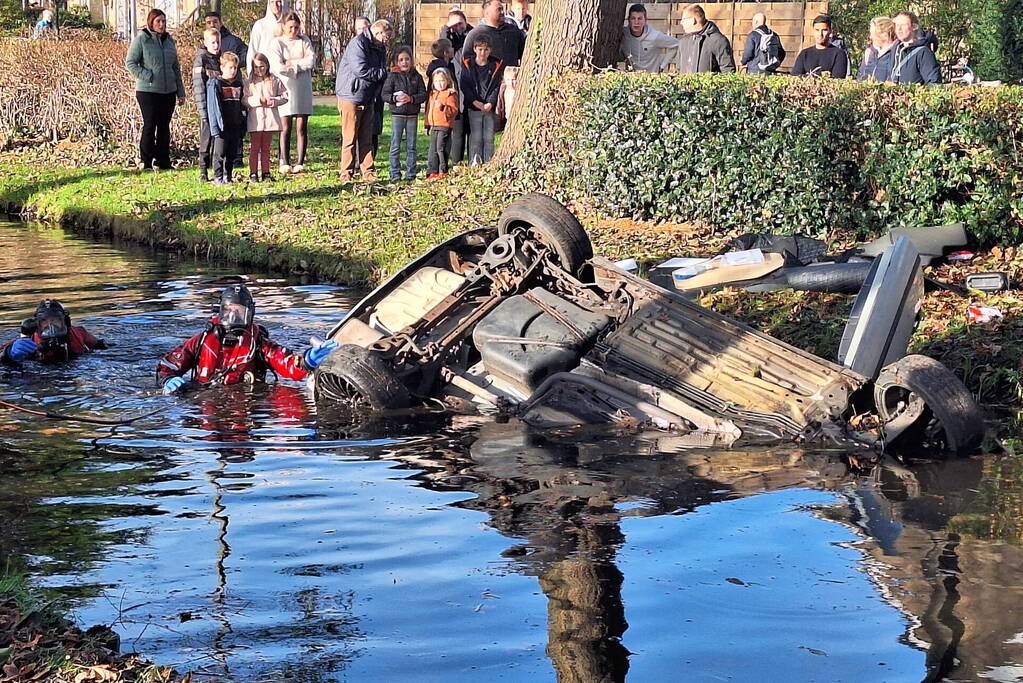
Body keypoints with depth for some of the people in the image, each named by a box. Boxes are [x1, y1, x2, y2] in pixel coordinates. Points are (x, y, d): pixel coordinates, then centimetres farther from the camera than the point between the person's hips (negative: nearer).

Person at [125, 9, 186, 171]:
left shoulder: (169, 40, 11)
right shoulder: (141, 39, -5)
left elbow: (176, 67, 16)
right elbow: (130, 62, -6)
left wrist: (180, 91, 14)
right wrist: (146, 76, -16)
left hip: (168, 91, 5)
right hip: (148, 91, -5)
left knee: (164, 127, 9)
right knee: (150, 126, -3)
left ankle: (163, 161, 16)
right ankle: (145, 162, 4)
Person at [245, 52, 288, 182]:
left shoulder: (275, 81, 5)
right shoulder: (249, 82, 1)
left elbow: (284, 97, 4)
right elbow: (245, 100, -6)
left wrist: (273, 101, -13)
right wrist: (258, 100, -20)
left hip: (270, 118, 2)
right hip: (255, 118, -2)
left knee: (266, 147, 10)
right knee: (255, 147, 2)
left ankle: (266, 173, 15)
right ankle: (253, 174, 5)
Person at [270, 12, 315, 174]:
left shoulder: (304, 41, 10)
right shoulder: (277, 43, 2)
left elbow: (312, 60, -4)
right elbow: (277, 67, -11)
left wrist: (292, 63, -9)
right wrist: (301, 66, -6)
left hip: (303, 89, 2)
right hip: (286, 89, -2)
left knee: (302, 127, 0)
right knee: (286, 127, -2)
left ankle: (300, 163, 2)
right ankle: (285, 163, 2)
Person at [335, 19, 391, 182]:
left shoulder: (380, 48, 16)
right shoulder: (358, 43, -14)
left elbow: (382, 72, 16)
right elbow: (360, 69, -23)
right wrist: (382, 73, -12)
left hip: (368, 99, 8)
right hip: (351, 97, -8)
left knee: (367, 138, 8)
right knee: (350, 138, -4)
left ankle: (368, 172, 11)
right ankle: (346, 173, 0)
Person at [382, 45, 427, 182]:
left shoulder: (416, 76, 5)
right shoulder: (392, 76, -1)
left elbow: (423, 94, 1)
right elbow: (384, 94, -3)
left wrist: (411, 98, -17)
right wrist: (395, 98, -21)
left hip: (413, 115, 2)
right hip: (397, 114, -2)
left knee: (411, 146, 8)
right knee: (395, 147, -1)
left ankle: (411, 174, 14)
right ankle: (395, 175, 2)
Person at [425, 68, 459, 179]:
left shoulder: (451, 94, -7)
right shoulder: (432, 94, 16)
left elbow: (454, 110, -15)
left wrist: (443, 107, -28)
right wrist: (427, 125, 22)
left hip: (444, 126, -8)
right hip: (433, 126, 8)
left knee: (441, 148, -7)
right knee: (433, 150, 9)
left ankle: (443, 171, 1)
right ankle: (432, 172, 14)